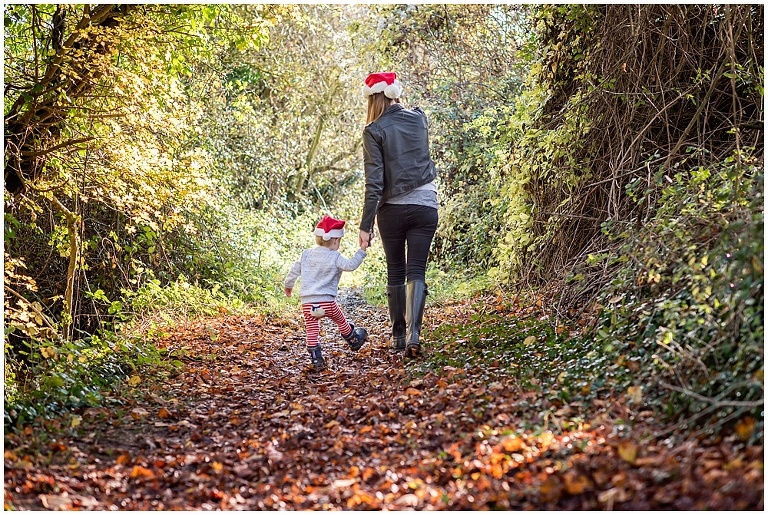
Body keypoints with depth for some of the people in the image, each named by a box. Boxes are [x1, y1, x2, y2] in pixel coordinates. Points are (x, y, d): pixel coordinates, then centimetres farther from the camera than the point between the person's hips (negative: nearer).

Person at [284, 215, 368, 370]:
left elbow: (294, 270, 15)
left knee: (312, 331, 4)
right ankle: (354, 341, 42)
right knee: (341, 321, 22)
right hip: (327, 301, -3)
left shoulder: (306, 254, 10)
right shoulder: (335, 257, -5)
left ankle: (316, 360, 1)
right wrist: (361, 251, -3)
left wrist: (288, 285, 31)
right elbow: (351, 265, -14)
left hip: (307, 302, 3)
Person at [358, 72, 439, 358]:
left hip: (392, 209, -2)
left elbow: (374, 182, -13)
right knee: (416, 271, -1)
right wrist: (399, 105, 35)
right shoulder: (419, 118, 5)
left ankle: (399, 335, 18)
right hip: (425, 206, 2)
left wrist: (365, 226, -11)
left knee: (395, 272, 12)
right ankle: (413, 333, -18)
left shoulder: (374, 131, -7)